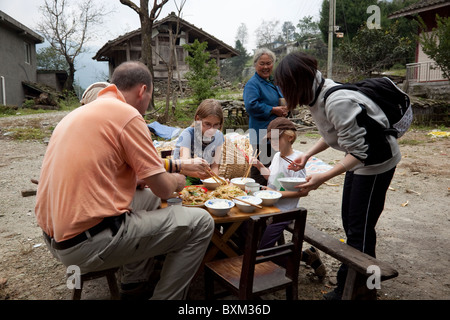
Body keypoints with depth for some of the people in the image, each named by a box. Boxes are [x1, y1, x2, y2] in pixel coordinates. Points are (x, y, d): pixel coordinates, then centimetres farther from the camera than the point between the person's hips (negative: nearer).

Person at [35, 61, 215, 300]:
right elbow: (163, 188, -10)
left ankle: (134, 283, 27)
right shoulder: (126, 114, -12)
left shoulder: (78, 113, 15)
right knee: (200, 223, -2)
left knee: (149, 197, 27)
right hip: (88, 244, -9)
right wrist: (176, 180, 14)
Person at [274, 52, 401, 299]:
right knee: (349, 223, 14)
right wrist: (307, 154, 3)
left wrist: (323, 177, -30)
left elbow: (359, 151, -27)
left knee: (359, 230, -3)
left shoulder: (337, 102, -31)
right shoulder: (317, 96, -2)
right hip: (359, 159, 9)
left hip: (376, 160, -9)